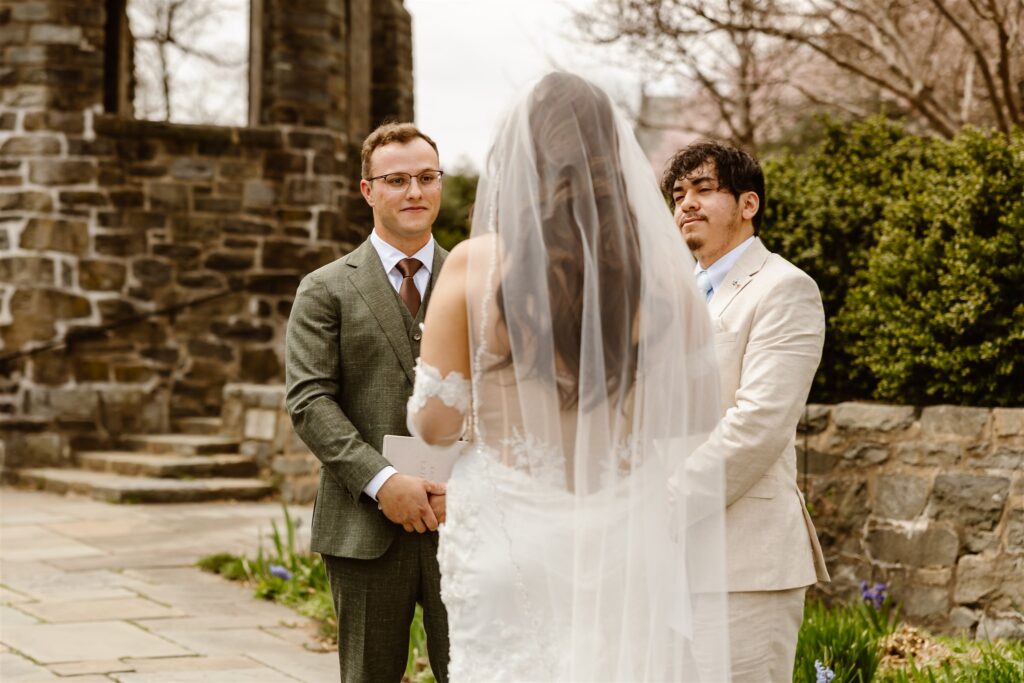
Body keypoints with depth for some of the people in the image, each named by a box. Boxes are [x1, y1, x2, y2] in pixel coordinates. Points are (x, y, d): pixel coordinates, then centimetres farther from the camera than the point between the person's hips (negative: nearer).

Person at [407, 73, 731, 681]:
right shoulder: (663, 273, -1)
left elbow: (434, 424, -4)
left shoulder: (475, 265, -7)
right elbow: (699, 424, 4)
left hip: (508, 536, -2)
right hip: (623, 542, 2)